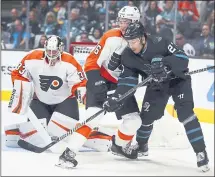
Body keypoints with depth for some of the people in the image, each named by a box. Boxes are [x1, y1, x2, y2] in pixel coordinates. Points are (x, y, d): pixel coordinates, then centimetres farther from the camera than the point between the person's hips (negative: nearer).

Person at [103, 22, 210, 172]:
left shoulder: (159, 43, -32)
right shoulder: (128, 56, -16)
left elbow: (183, 58, -32)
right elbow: (127, 80, -13)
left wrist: (165, 64, -48)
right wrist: (116, 98, -26)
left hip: (178, 79, -5)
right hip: (156, 85, 5)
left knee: (185, 113, -20)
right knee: (147, 115, 4)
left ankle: (201, 152, -18)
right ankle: (141, 146, 33)